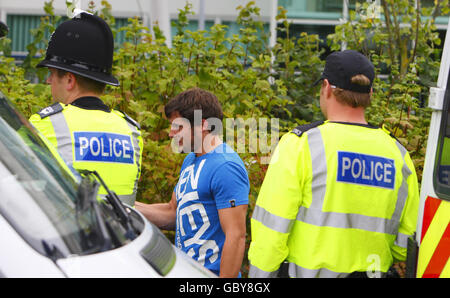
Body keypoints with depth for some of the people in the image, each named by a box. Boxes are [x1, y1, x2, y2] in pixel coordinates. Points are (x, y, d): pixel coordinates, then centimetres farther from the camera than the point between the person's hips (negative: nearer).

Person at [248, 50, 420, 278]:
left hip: (306, 271, -4)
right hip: (369, 272, 5)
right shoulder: (398, 155, 4)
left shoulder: (299, 144, -9)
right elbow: (407, 244, 6)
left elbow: (271, 228, -10)